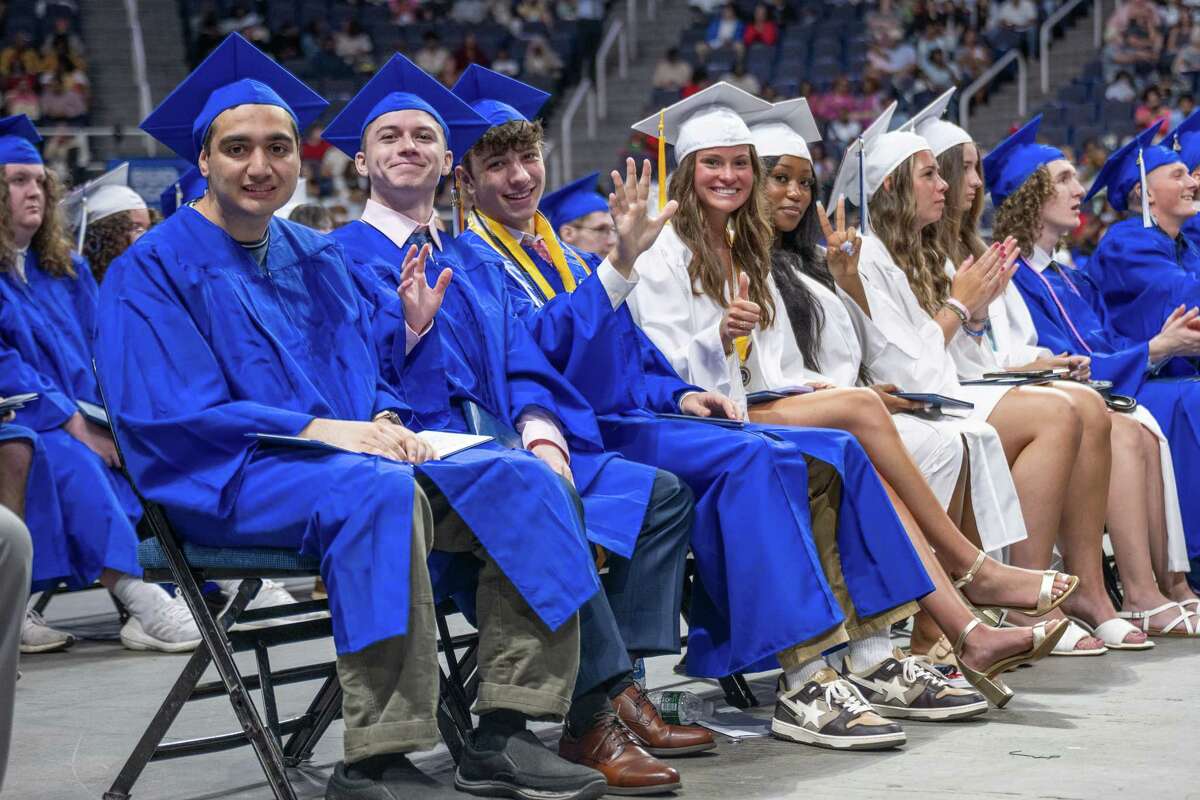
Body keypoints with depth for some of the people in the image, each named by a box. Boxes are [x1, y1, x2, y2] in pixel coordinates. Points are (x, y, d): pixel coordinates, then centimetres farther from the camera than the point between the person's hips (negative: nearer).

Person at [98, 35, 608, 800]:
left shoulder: (317, 258, 17)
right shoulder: (154, 270, -3)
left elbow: (368, 373, 18)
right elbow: (171, 415, -12)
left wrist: (386, 420, -8)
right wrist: (317, 429, -21)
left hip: (354, 449, 7)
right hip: (230, 479, -7)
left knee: (525, 480, -13)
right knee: (379, 491, -38)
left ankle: (502, 735, -17)